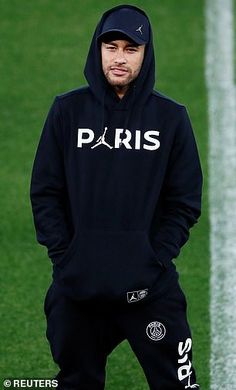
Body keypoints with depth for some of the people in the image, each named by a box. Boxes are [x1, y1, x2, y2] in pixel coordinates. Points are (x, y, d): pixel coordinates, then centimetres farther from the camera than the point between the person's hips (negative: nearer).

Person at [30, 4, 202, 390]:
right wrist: (64, 257, -7)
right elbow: (45, 192, 3)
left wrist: (154, 262, -8)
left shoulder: (171, 117, 3)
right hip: (77, 285, 1)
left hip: (152, 287, -1)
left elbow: (184, 202, 3)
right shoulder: (68, 111, 4)